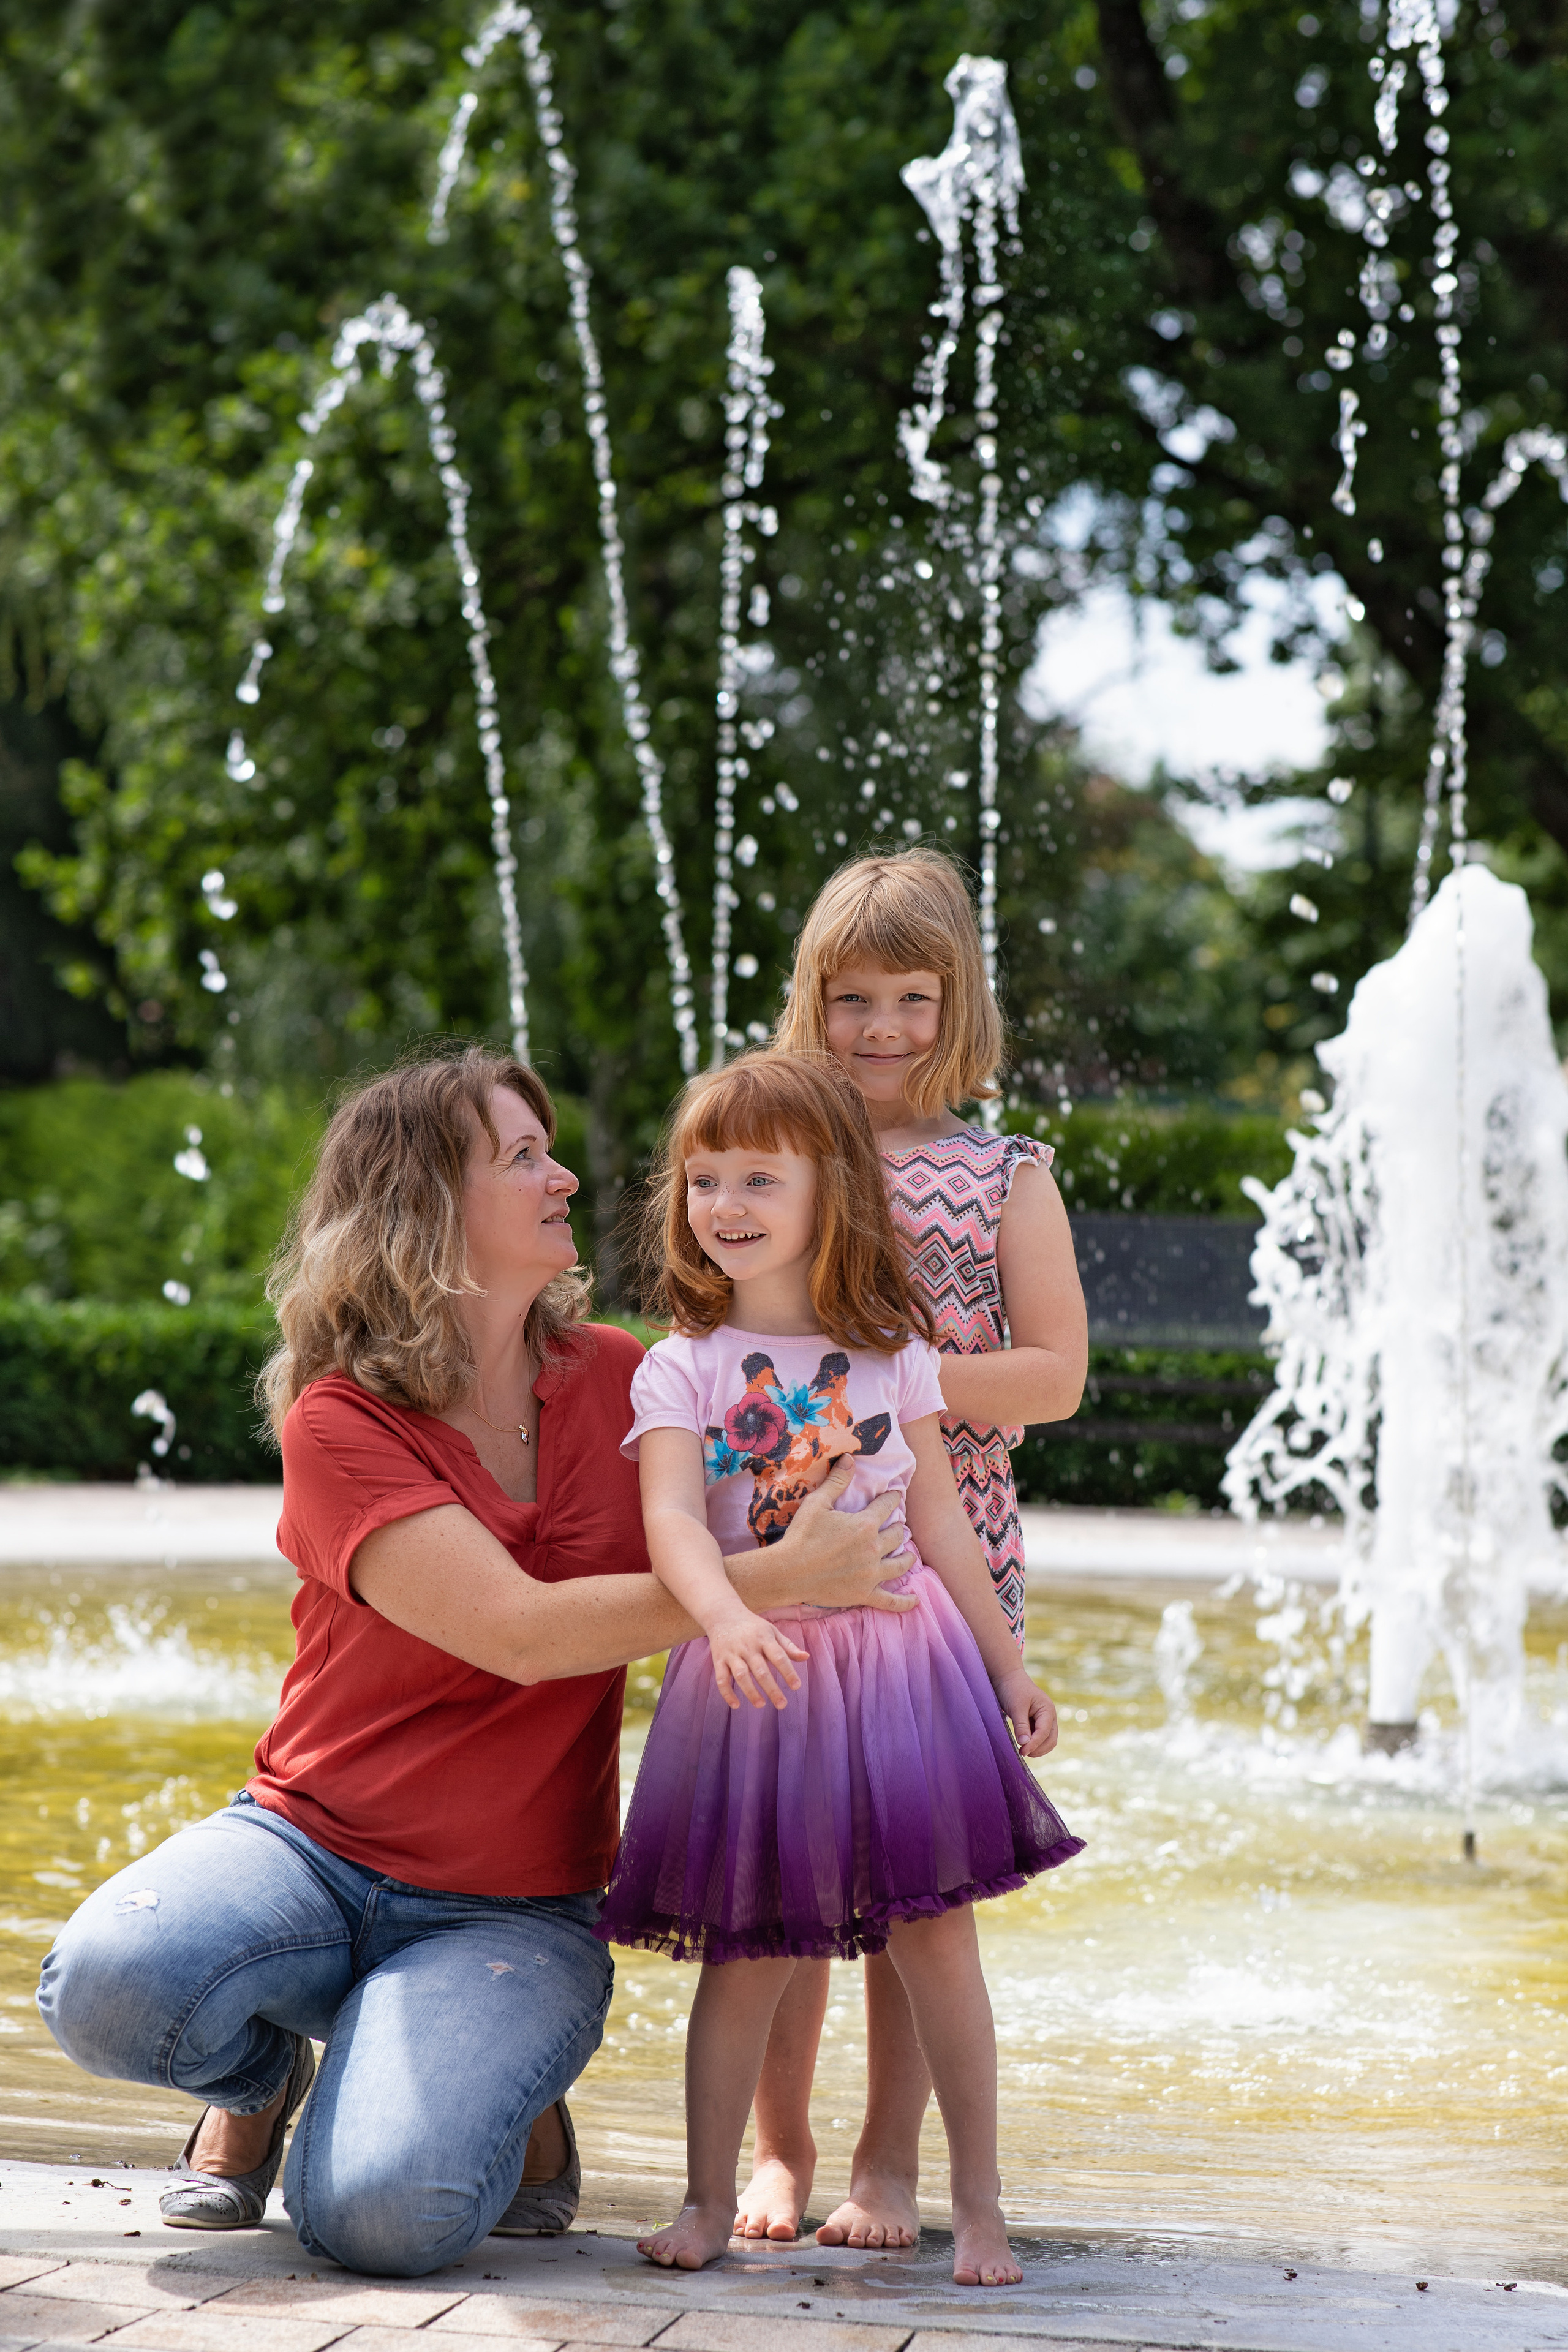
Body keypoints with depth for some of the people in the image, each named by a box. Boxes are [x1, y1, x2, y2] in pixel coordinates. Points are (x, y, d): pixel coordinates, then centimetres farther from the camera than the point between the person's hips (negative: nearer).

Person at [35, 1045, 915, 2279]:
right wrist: (784, 1577, -23)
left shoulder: (617, 1380, 1)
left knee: (386, 2209, -29)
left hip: (515, 1914, 1)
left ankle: (507, 2094, 7)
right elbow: (523, 1631, -22)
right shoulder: (338, 1427, -11)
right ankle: (264, 2073, 3)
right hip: (312, 1847, 0)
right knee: (106, 1982, -33)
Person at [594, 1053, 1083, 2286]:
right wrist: (727, 1619, -35)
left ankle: (980, 2207, 4)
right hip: (754, 1671, -1)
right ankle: (710, 2200, 12)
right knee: (745, 1950, 1)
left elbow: (940, 1518, 12)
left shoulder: (892, 1351, 7)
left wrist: (1010, 1664, 11)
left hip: (898, 1658, 1)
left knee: (936, 1933, -2)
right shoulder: (682, 1367, 0)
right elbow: (671, 1515, -16)